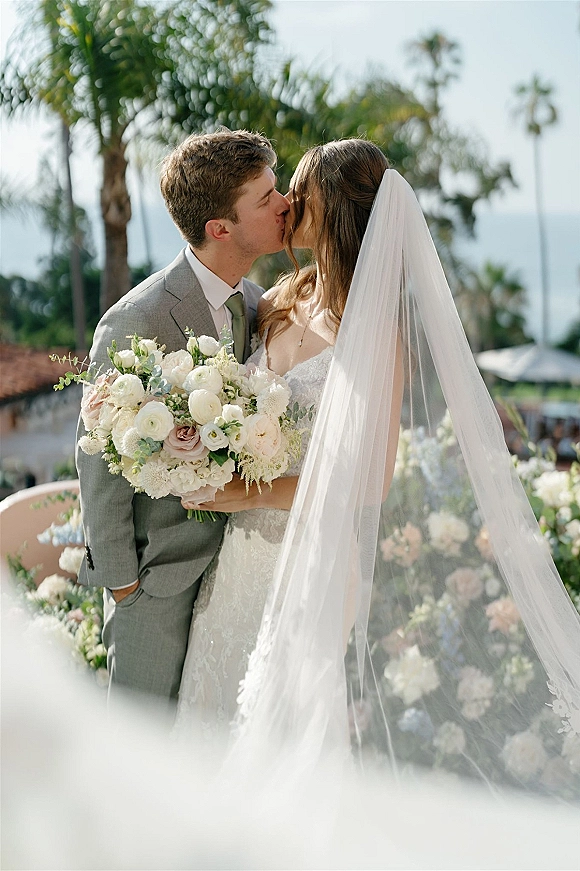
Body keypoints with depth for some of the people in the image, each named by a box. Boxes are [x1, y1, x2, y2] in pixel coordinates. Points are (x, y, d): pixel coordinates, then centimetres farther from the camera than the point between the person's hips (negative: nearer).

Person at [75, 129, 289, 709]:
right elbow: (100, 461, -17)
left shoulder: (254, 303, 1)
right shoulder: (137, 323, -24)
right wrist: (119, 578, -11)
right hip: (160, 571, -6)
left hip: (233, 551, 7)